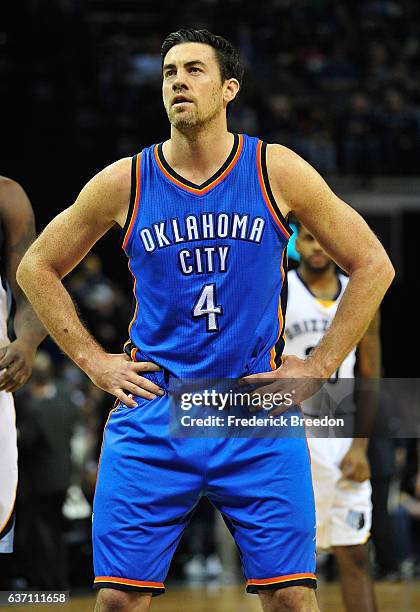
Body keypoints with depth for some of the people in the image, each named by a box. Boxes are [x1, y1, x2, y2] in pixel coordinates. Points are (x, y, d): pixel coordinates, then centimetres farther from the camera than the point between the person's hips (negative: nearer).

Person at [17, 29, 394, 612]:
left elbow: (373, 265, 8)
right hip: (151, 419, 1)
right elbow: (37, 268, 15)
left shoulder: (278, 172, 1)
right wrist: (93, 361, 7)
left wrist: (320, 366, 3)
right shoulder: (124, 182, 2)